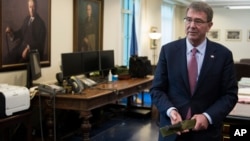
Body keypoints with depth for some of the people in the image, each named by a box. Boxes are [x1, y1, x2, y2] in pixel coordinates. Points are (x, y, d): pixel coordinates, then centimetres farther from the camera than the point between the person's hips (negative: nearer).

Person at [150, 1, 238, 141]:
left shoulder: (223, 54, -4)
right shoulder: (168, 50, -2)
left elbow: (230, 94, -2)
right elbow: (157, 89, -1)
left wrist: (208, 116, -17)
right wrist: (170, 111, -19)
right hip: (172, 129, 1)